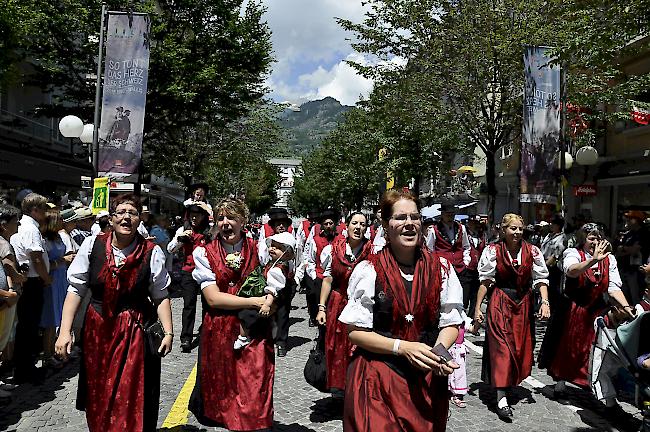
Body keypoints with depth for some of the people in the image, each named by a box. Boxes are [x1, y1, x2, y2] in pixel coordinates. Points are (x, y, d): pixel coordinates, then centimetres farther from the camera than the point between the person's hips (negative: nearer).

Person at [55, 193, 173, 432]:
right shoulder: (92, 245, -5)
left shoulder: (152, 252, -9)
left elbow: (160, 296, -6)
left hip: (136, 332, -2)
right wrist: (65, 331, -9)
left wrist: (168, 332, -12)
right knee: (98, 396, 18)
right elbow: (76, 289, -4)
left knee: (132, 399, 4)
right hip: (97, 329, 2)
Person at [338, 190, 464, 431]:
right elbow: (355, 332, -10)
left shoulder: (441, 269, -2)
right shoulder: (369, 271, -11)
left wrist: (439, 350, -16)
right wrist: (402, 347, -19)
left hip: (428, 379, 3)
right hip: (376, 379, -3)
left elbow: (450, 323, 4)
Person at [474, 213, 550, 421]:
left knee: (521, 347, 11)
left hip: (523, 303, 3)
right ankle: (501, 399, -7)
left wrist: (545, 302, -15)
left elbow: (541, 279, -1)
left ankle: (510, 382, 34)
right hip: (499, 303, -3)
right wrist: (477, 308, -6)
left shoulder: (532, 251, 0)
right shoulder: (493, 250, -6)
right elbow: (485, 281, -5)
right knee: (501, 347, -7)